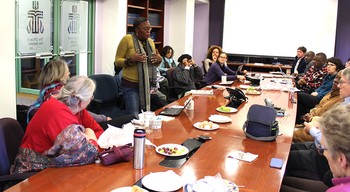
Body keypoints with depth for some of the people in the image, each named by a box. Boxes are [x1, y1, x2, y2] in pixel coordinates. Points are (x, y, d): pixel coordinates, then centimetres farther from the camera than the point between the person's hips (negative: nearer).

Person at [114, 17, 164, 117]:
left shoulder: (150, 41, 12)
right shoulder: (127, 39, -6)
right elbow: (117, 61, -5)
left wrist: (159, 59, -1)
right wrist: (130, 60, -22)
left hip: (149, 85, 5)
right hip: (131, 85, -5)